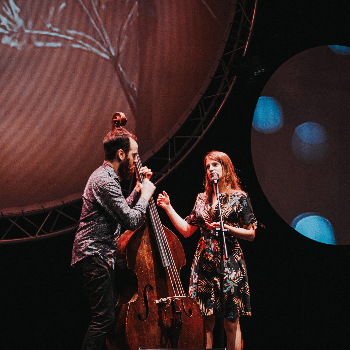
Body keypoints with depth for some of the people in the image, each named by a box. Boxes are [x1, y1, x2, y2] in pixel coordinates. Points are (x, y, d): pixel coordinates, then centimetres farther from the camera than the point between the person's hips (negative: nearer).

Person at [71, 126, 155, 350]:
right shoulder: (105, 181, -17)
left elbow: (123, 211, 28)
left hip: (97, 256, 11)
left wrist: (138, 189, 18)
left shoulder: (106, 176, 18)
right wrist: (146, 194, -7)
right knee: (104, 318, -12)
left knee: (106, 315, 10)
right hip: (95, 257, -11)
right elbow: (132, 221, -21)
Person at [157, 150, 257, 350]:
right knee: (206, 321, 3)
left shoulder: (238, 197, 0)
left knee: (231, 322, -2)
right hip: (204, 264, 4)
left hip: (229, 263, -4)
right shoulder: (202, 199, 15)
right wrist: (168, 207, 14)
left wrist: (225, 227, -14)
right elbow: (186, 230, 16)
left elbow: (251, 234, -1)